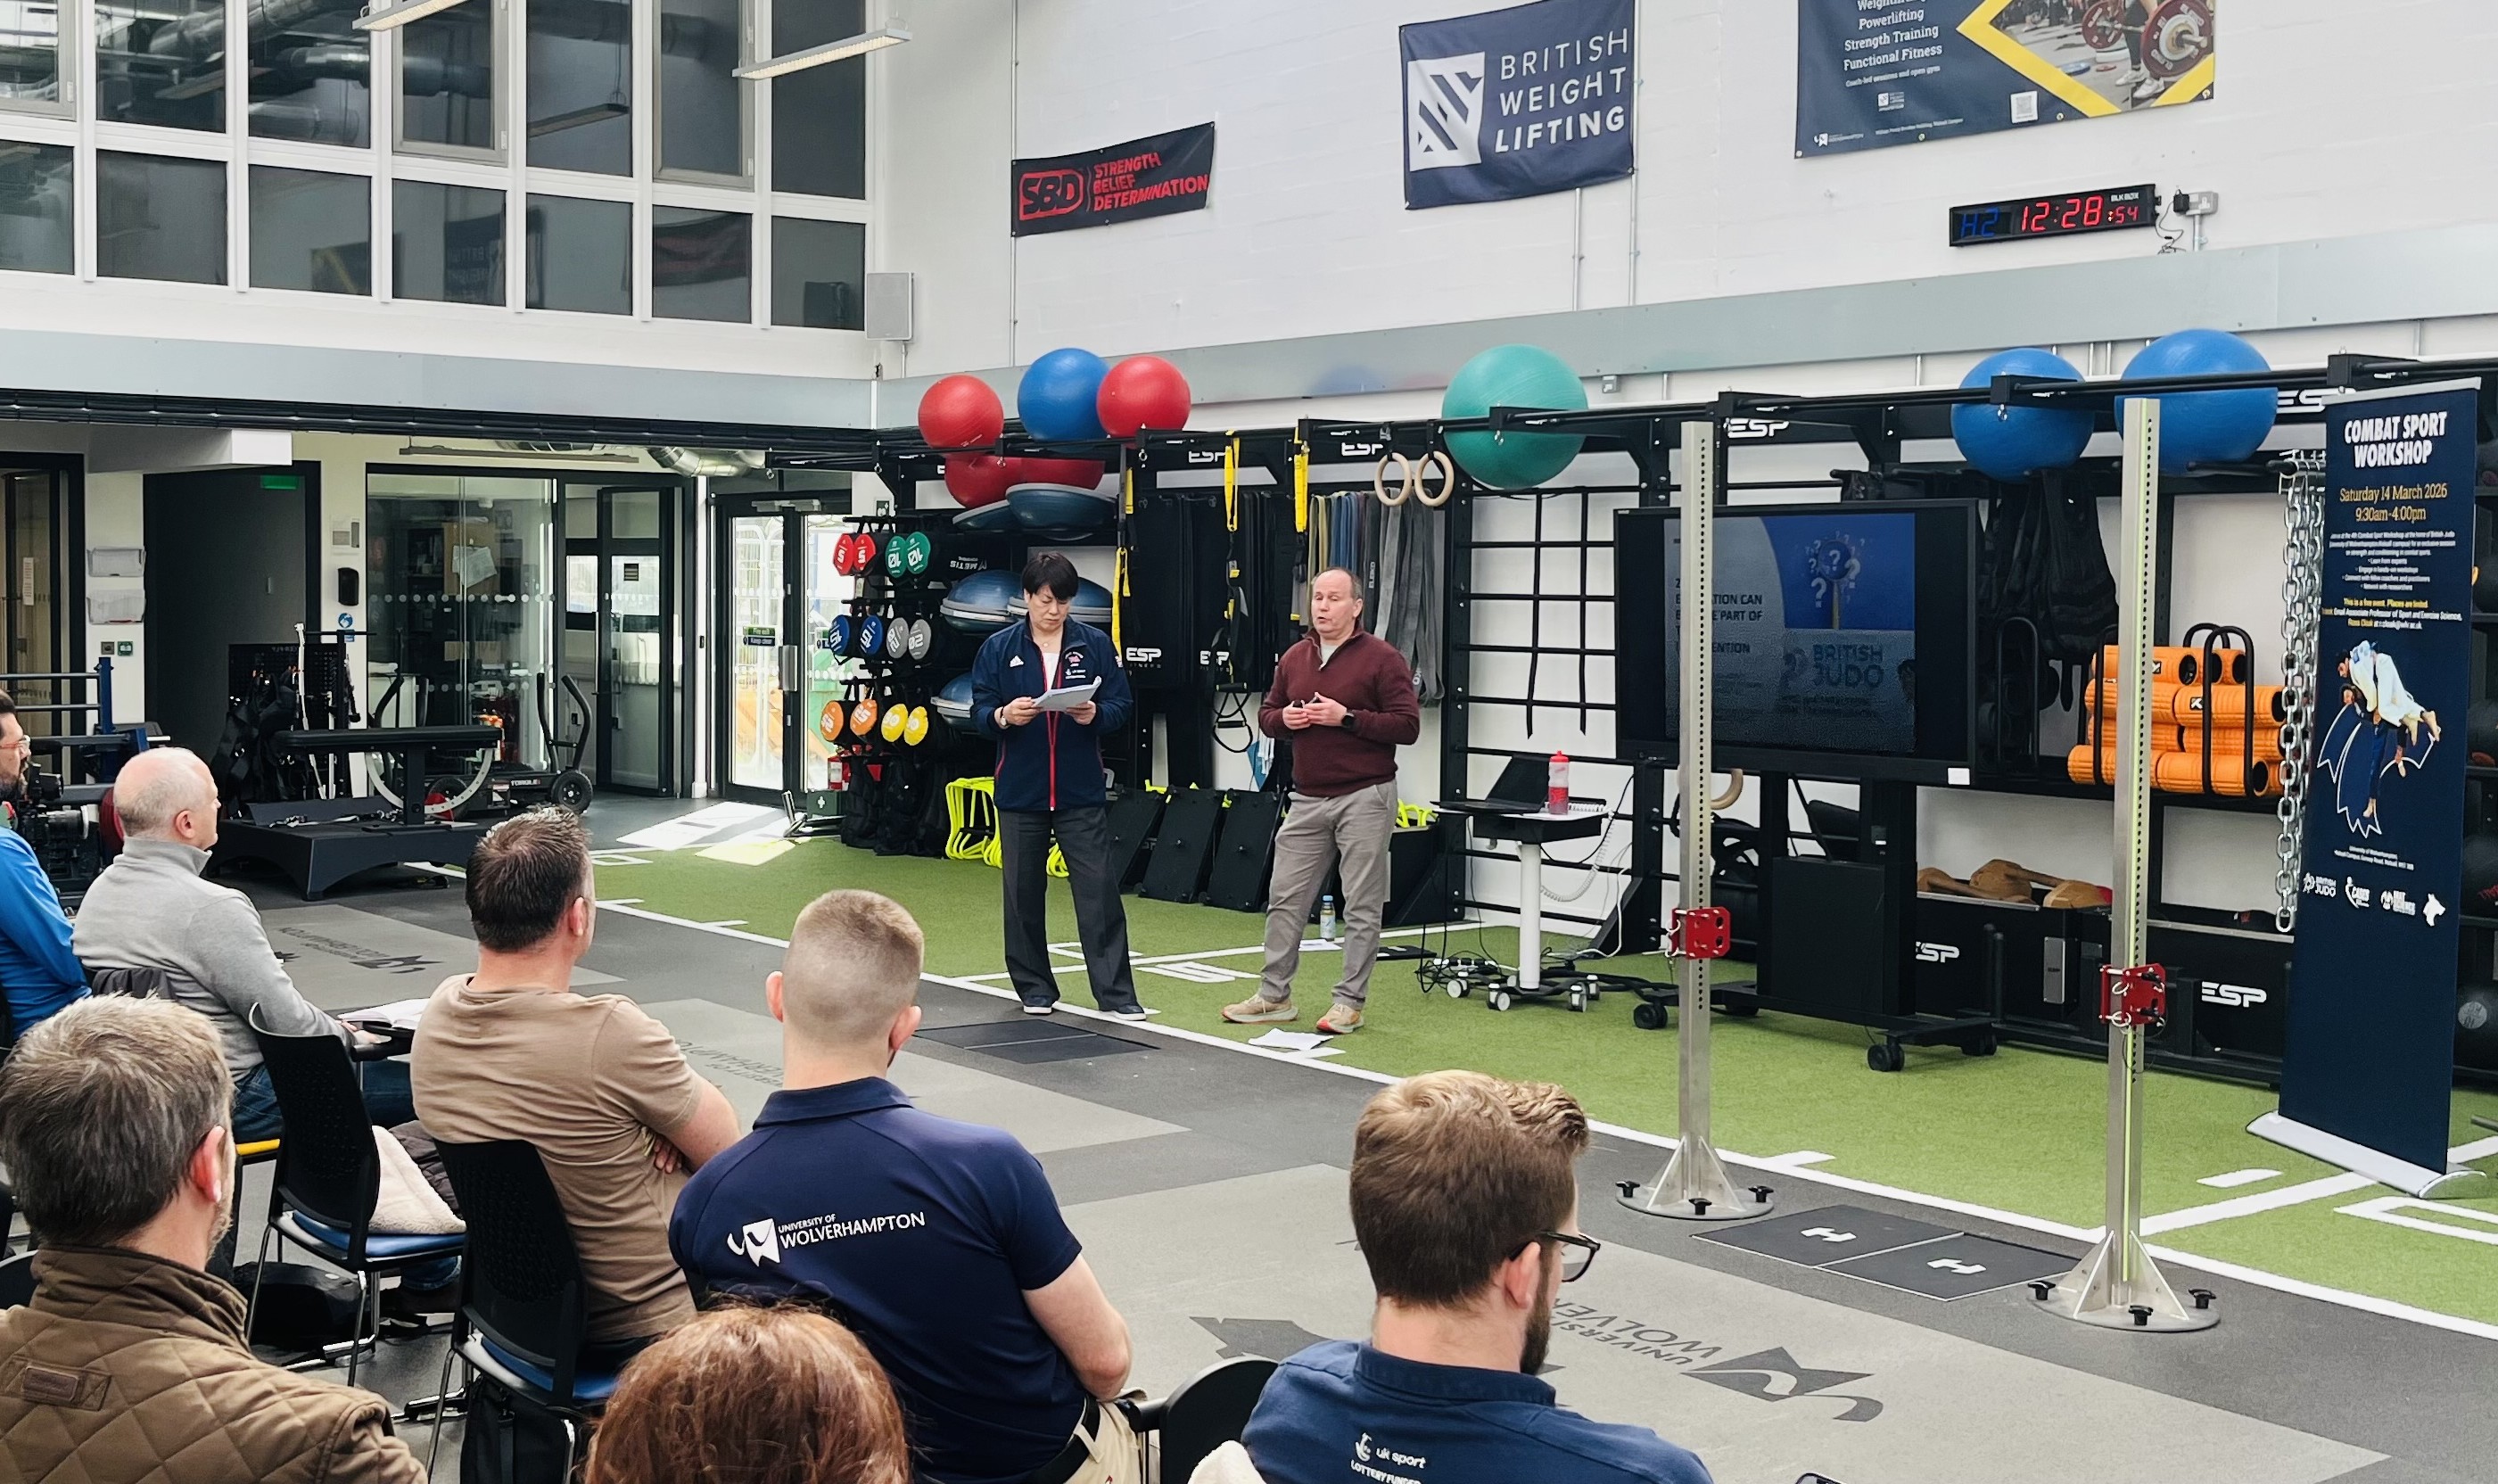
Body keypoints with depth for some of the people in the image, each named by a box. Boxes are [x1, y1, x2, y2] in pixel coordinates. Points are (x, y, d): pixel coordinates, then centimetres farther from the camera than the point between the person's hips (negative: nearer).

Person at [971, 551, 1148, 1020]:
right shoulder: (998, 648, 1)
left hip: (1081, 792, -1)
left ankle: (1117, 993, 0)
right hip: (1020, 791, 1)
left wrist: (1096, 714, -19)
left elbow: (1123, 705, 1)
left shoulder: (1095, 645, 1)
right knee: (1023, 892, 9)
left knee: (1099, 888, -4)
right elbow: (978, 712, 1)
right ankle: (1035, 988, 22)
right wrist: (1003, 716, -20)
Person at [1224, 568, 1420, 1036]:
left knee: (1362, 906, 0)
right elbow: (1266, 715, 20)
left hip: (1364, 798, -6)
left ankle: (1350, 1002, 8)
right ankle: (1274, 995, 17)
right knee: (1284, 898, 7)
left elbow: (1407, 726, -12)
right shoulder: (1294, 658, 11)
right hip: (1308, 799, 6)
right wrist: (1284, 718, -3)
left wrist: (1346, 718, -19)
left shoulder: (1382, 658, -7)